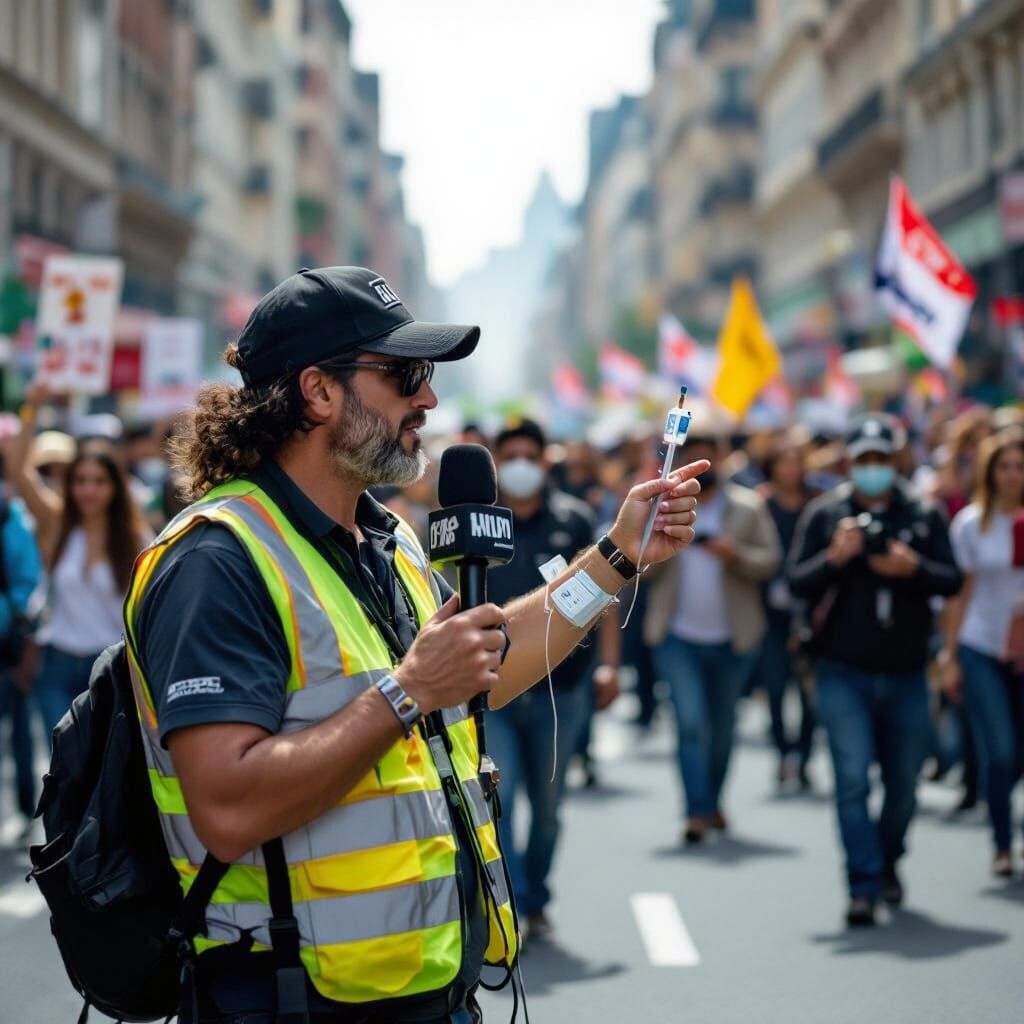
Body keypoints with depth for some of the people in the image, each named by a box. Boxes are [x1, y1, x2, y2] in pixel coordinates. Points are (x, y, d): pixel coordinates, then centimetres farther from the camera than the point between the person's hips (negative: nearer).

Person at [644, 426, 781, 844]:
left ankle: (712, 802, 31)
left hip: (731, 638, 1)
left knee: (722, 727, 13)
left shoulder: (749, 507, 4)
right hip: (677, 637, -1)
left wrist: (736, 554, -21)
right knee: (690, 723, -12)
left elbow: (770, 561, -2)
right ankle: (697, 812, -13)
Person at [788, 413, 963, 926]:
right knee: (853, 780, -11)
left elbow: (952, 580, -1)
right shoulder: (824, 513, 1)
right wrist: (835, 557, -21)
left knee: (903, 783, 12)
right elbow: (797, 582, -3)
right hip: (843, 673, -2)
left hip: (906, 674, 2)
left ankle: (887, 863, 36)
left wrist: (913, 569, -20)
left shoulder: (924, 515, 5)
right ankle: (864, 886, -8)